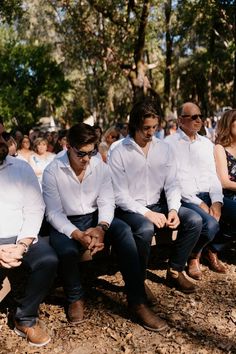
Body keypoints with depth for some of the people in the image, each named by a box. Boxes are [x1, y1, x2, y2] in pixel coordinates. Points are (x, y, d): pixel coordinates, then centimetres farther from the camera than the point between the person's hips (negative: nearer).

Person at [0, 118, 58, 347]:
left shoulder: (21, 168, 4)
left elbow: (35, 210, -1)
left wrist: (22, 245, -15)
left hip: (21, 238, 2)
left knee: (48, 261, -24)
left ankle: (26, 318, 0)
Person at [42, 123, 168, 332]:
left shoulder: (100, 166, -2)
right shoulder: (52, 172, -12)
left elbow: (107, 202, -7)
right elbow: (54, 213, -14)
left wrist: (101, 228, -28)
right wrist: (78, 235, -29)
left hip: (95, 218, 3)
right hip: (65, 224, -2)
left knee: (123, 230, -28)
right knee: (67, 251, -35)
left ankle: (137, 301, -24)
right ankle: (76, 298, -1)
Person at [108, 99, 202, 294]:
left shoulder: (164, 148, 5)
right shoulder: (119, 153, -8)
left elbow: (172, 184, 4)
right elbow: (119, 195, -12)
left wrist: (173, 209, -14)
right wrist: (147, 213, -22)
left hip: (158, 205, 5)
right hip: (130, 209, -5)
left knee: (194, 220, -15)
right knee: (145, 228, -35)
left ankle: (175, 271, 3)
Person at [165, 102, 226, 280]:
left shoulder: (207, 143, 18)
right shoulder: (169, 144, 0)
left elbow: (213, 176, 13)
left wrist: (217, 202, -6)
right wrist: (198, 203, -15)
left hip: (208, 197, 6)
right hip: (185, 199, -6)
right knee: (211, 224, -30)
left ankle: (211, 249, 11)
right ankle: (194, 256, 3)